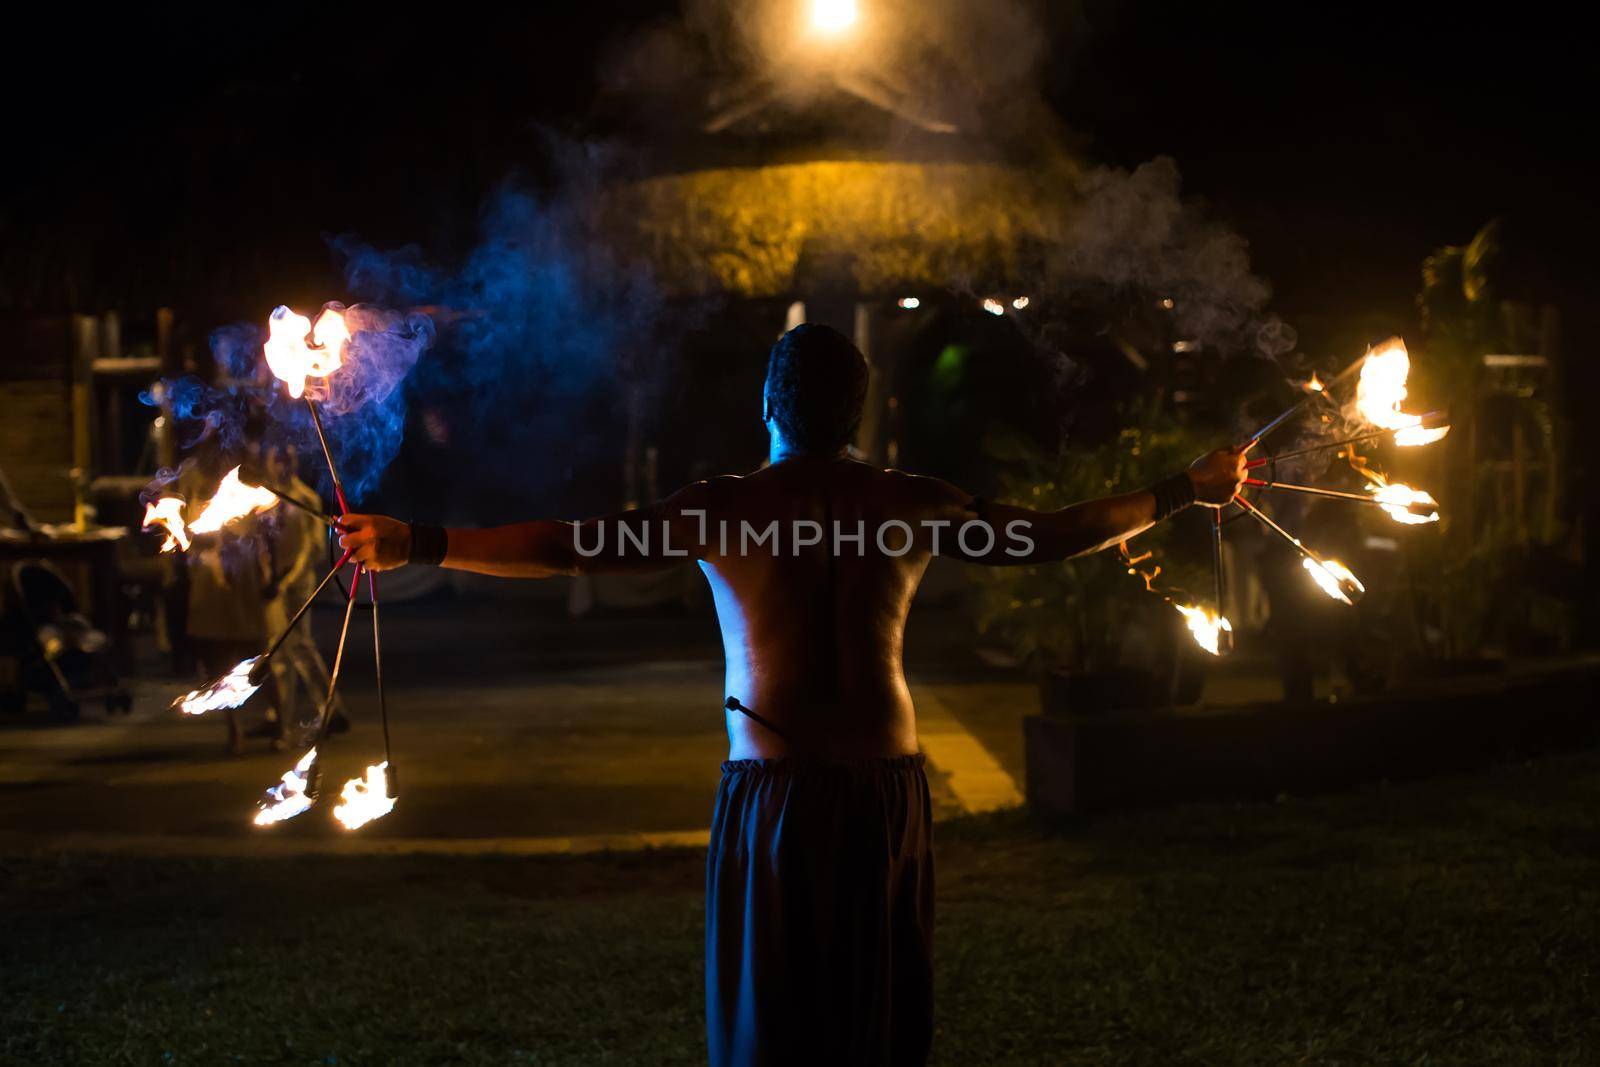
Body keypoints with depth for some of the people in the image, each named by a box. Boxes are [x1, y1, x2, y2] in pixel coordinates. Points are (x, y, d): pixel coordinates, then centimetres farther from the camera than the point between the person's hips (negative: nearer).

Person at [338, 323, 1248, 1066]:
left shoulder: (721, 510, -6)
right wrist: (1182, 494, 25)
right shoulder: (913, 504, 2)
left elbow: (569, 549, -13)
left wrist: (417, 546, -10)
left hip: (772, 791, -2)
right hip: (889, 789, 2)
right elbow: (1050, 537, 11)